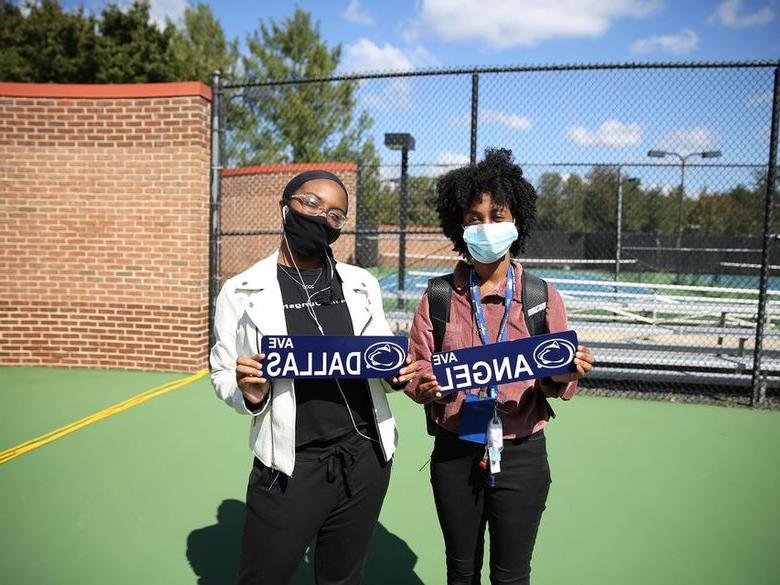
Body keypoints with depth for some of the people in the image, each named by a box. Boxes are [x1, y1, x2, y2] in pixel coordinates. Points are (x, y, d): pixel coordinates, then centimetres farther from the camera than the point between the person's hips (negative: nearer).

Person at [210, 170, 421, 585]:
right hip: (289, 467, -2)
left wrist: (397, 375, -9)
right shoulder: (242, 292, -3)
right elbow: (222, 374, 2)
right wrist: (249, 394, -20)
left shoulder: (362, 284, 5)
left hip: (366, 460, 3)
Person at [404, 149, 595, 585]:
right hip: (454, 455, 1)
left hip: (522, 455, -1)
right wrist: (425, 385, -21)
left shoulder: (543, 296, -4)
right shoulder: (439, 296, -3)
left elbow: (557, 385, -1)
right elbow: (416, 368, 1)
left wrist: (563, 377, -23)